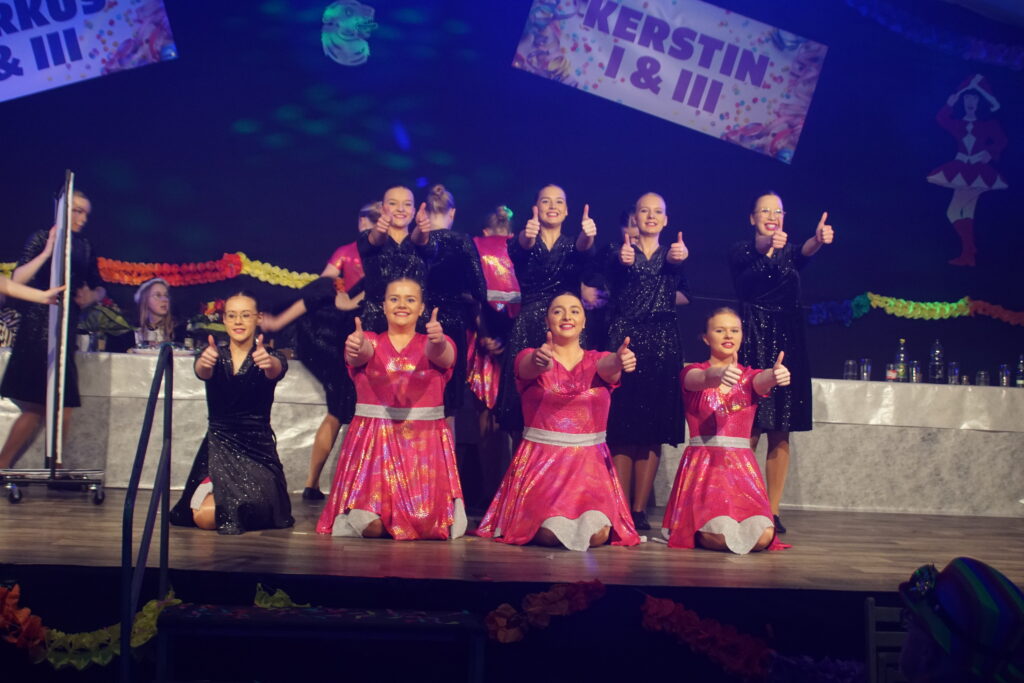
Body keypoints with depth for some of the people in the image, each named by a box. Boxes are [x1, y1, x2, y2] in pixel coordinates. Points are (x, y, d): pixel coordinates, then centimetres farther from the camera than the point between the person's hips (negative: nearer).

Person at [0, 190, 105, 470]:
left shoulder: (84, 246, 13)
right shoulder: (41, 238, -1)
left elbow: (99, 287, 20)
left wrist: (91, 296, -3)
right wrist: (47, 252, -18)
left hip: (67, 332, 6)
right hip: (37, 329, -6)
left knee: (63, 409, 2)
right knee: (35, 408, -8)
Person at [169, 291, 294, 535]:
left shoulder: (270, 357, -1)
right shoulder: (214, 355, 3)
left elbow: (276, 370, -25)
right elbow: (202, 372, -21)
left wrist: (269, 362, -51)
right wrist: (205, 362, -46)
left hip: (258, 448, -1)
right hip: (218, 446, 1)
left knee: (257, 512, -24)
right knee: (204, 517, -17)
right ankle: (213, 488, 20)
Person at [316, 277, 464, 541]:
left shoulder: (438, 345, 6)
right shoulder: (369, 342, 6)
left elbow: (440, 355, -18)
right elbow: (361, 352, -18)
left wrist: (437, 341, -43)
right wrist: (355, 347, -44)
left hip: (425, 442, 1)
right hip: (373, 440, 0)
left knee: (428, 524, -11)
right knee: (370, 527, -14)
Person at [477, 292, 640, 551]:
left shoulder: (599, 360, 7)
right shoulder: (529, 357, 2)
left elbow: (608, 367, -18)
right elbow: (529, 367, -23)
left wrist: (619, 361, -44)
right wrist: (540, 360, -49)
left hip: (590, 462, 2)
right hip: (540, 459, -1)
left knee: (596, 534, -22)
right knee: (551, 533, -23)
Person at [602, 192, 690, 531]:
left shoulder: (672, 253, 13)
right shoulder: (619, 250, 8)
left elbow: (681, 285, -11)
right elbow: (609, 269, -17)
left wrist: (679, 258, -35)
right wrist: (622, 260, -42)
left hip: (663, 346, 2)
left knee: (655, 430, -1)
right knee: (622, 428, -8)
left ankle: (640, 509, 4)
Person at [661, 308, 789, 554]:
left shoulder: (749, 376, 12)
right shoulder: (692, 372, 4)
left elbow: (762, 382, -13)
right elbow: (702, 379, -22)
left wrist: (775, 375, -40)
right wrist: (719, 375, -48)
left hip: (741, 465, 3)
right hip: (703, 463, -3)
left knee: (762, 537, -20)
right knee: (717, 537, -25)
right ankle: (697, 531, 13)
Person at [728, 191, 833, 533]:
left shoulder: (788, 250, 14)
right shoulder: (741, 251, 5)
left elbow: (802, 254, -12)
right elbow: (744, 280, -21)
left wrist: (818, 240, -36)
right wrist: (768, 249, -42)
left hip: (787, 343, 4)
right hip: (753, 341, -4)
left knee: (781, 434, 3)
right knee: (748, 431, -8)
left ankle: (772, 511, 8)